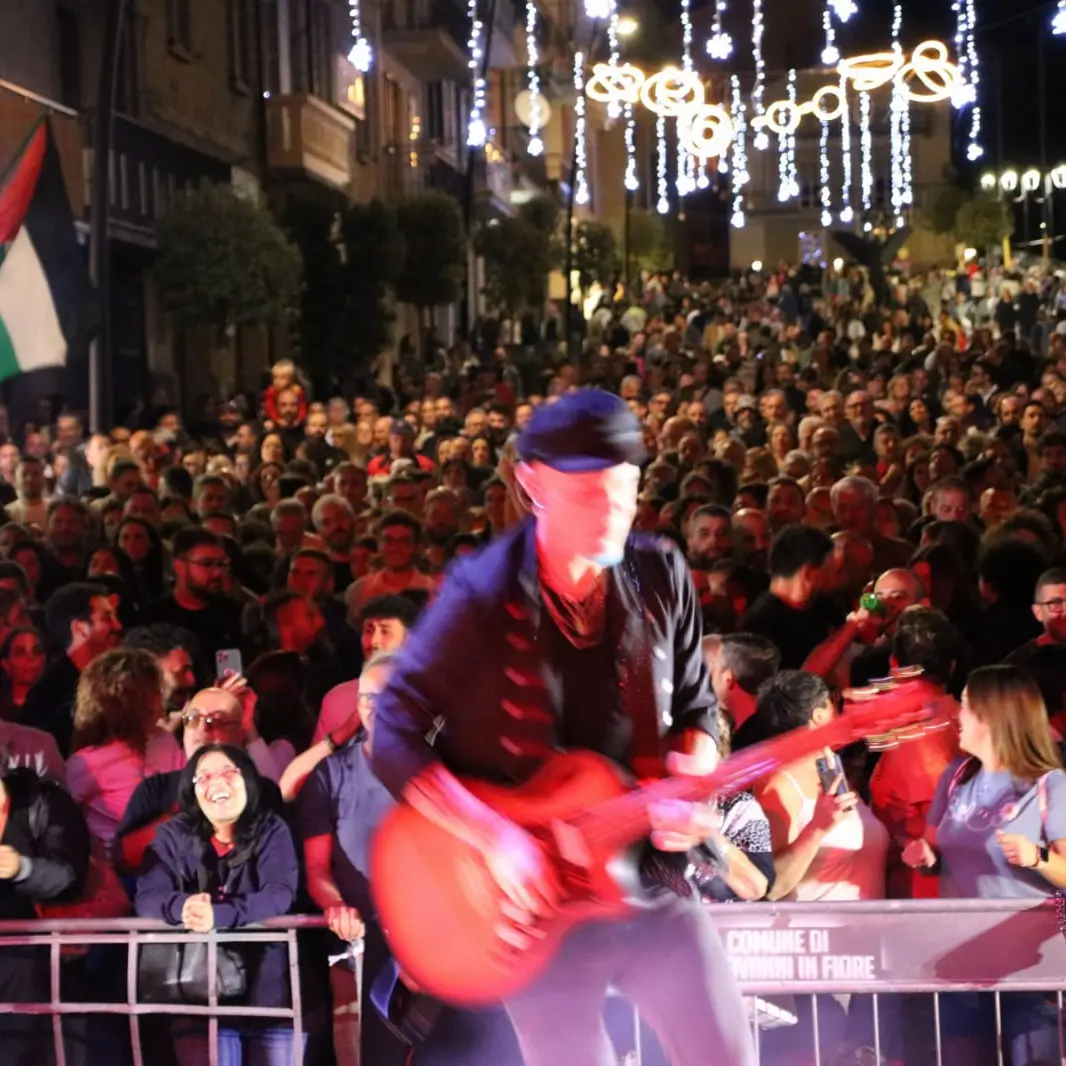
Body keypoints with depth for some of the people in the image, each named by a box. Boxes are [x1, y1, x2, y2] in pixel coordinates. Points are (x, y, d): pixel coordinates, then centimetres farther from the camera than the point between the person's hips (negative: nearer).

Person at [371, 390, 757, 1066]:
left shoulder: (660, 577, -2)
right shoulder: (482, 598, -15)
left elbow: (697, 710, 11)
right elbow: (395, 739, -13)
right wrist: (496, 837, -20)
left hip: (652, 882, 4)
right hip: (536, 898, -3)